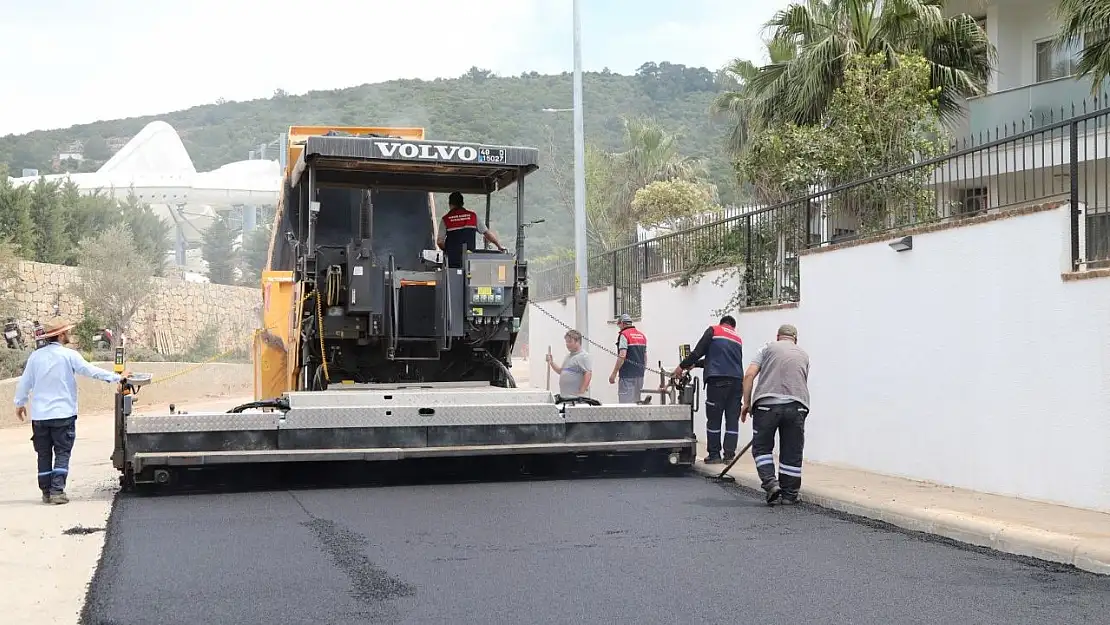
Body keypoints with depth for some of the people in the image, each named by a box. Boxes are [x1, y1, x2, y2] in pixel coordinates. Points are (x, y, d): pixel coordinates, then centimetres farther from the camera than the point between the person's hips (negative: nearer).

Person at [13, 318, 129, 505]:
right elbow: (91, 371, -8)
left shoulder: (35, 356, 3)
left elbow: (24, 382, 10)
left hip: (39, 415, 4)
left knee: (44, 454, 12)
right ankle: (57, 491, -7)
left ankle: (46, 492, 14)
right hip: (63, 413, -4)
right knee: (62, 453, 2)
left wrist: (20, 403, 25)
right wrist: (117, 377, 1)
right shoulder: (69, 355, -9)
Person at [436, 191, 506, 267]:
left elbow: (440, 242, -1)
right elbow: (488, 233, 7)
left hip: (452, 261, -1)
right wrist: (500, 246, 17)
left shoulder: (446, 219, 0)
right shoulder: (473, 216, 4)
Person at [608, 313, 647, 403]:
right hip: (640, 374, 8)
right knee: (636, 401, 12)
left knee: (626, 402, -8)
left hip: (627, 375, -8)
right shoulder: (642, 335, 15)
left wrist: (614, 374, -14)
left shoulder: (624, 335, -9)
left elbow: (622, 356, -17)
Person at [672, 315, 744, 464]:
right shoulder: (738, 339, 24)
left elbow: (698, 351, 0)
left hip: (718, 380, -5)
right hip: (737, 381, 5)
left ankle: (714, 455, 3)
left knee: (713, 419, 1)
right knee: (732, 419, 7)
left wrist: (682, 366, 12)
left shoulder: (714, 330, 8)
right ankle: (729, 454, 4)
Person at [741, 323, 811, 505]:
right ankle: (789, 494, 15)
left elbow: (749, 375, 2)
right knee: (792, 452, 10)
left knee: (761, 447, 11)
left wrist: (746, 403, 6)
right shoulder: (803, 355, 24)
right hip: (796, 406, 2)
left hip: (767, 404, -2)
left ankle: (770, 483, -5)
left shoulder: (768, 348, 13)